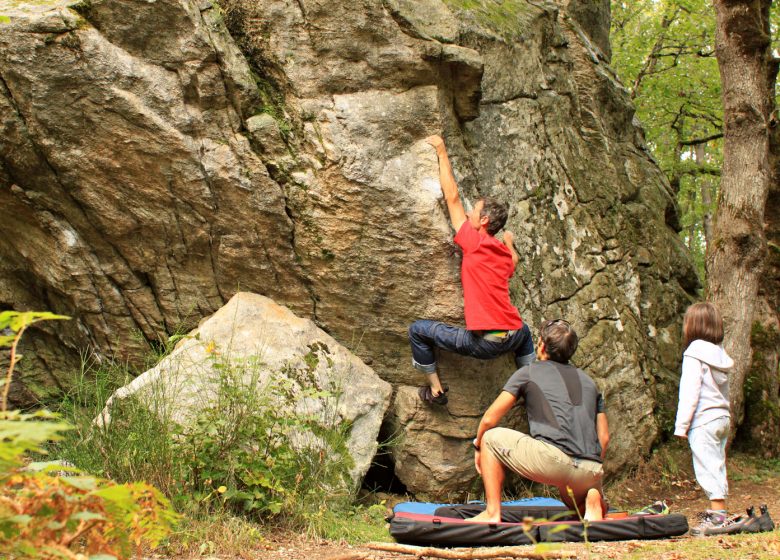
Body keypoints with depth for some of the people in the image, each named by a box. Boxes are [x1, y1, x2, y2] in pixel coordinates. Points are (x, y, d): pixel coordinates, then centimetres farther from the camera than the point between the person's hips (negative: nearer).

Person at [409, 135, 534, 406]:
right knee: (524, 331, 43)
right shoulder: (505, 253, 12)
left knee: (418, 330, 5)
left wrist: (441, 151, 9)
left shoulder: (473, 241, -5)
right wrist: (510, 244, 56)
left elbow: (452, 197, 1)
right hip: (511, 338, 7)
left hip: (481, 342, -7)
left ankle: (435, 389, 10)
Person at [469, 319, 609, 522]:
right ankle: (592, 501, 2)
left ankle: (493, 513, 7)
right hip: (592, 472, 5)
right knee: (575, 501, 38)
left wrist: (478, 446, 29)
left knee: (491, 439, 15)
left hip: (552, 459, -5)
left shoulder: (528, 373, 12)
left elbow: (489, 419, 10)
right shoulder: (589, 381, 25)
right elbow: (604, 437, 20)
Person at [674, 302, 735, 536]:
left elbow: (690, 392, -14)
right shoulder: (720, 353, 13)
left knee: (707, 467, -8)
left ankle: (718, 516, -12)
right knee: (717, 466, 11)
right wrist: (726, 417, 16)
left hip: (703, 420, -8)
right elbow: (723, 392, 13)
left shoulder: (695, 354, -11)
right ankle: (717, 514, 15)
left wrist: (681, 425, -11)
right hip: (723, 417, 8)